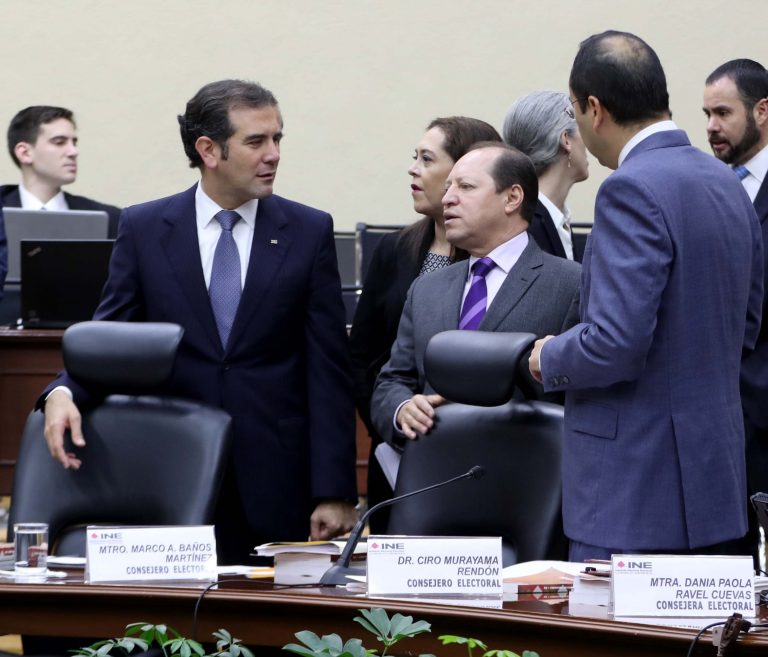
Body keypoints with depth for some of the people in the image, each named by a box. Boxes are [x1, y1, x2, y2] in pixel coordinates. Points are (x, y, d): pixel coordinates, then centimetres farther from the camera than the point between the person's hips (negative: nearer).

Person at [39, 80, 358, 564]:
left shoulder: (310, 232, 4)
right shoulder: (143, 229, 5)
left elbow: (328, 370, 1)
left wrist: (335, 493, -5)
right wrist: (64, 393, -19)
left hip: (277, 486, 0)